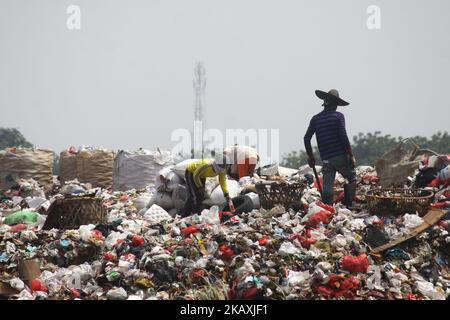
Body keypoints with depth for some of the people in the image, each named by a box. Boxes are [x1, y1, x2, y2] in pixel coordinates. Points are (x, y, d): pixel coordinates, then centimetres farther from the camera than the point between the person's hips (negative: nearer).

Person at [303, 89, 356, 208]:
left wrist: (310, 156, 16)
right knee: (352, 179, 11)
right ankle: (348, 206, 3)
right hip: (341, 157, -3)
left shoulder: (315, 119, 8)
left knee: (327, 186, 3)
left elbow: (306, 138, 6)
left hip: (326, 159, 3)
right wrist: (351, 155, -6)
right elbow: (343, 137, -11)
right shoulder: (338, 116, -3)